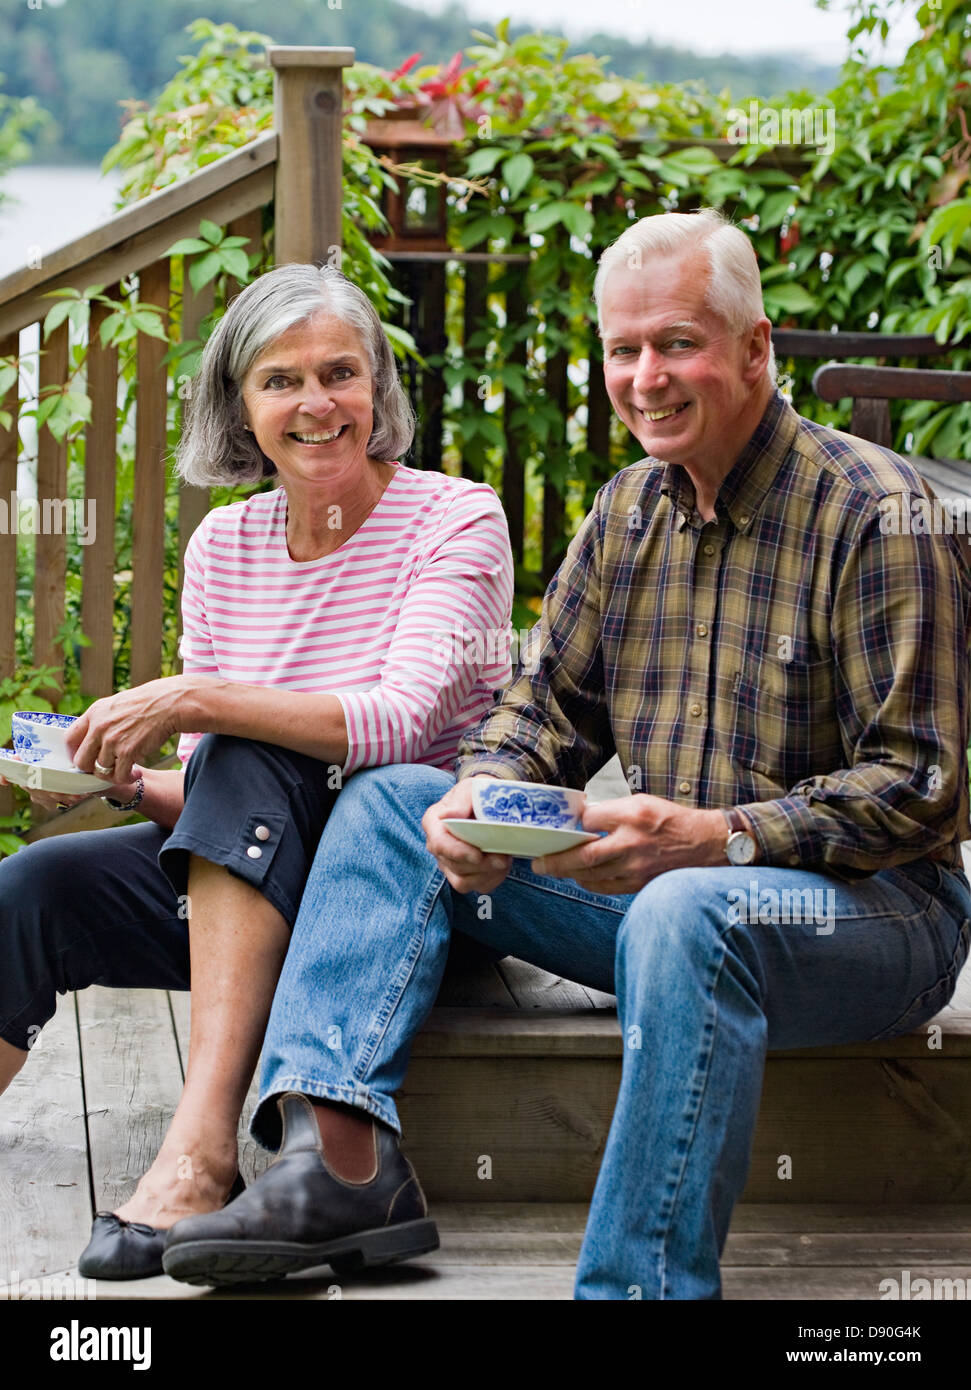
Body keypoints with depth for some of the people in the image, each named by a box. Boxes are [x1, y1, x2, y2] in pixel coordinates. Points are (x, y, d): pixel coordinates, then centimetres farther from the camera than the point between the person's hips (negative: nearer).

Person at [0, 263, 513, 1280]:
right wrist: (129, 784, -13)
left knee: (249, 759, -33)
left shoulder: (455, 520, -8)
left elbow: (401, 720, -24)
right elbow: (207, 787, 9)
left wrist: (195, 702, -32)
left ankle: (203, 1140, -43)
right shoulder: (224, 546, 7)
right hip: (250, 873, 5)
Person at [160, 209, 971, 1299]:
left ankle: (640, 1284, -37)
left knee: (685, 914, -41)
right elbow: (545, 709, 11)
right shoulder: (630, 512, 9)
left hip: (877, 901, -8)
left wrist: (720, 837, -30)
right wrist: (481, 800, -12)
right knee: (390, 803, -1)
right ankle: (335, 1157, -18)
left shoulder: (877, 513, -14)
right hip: (659, 881, 8)